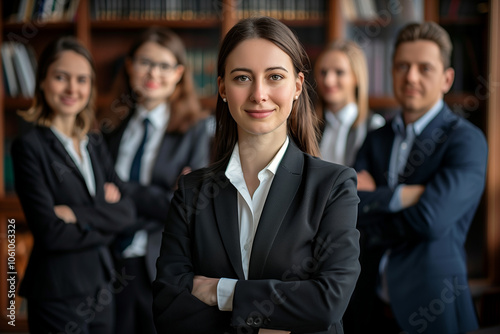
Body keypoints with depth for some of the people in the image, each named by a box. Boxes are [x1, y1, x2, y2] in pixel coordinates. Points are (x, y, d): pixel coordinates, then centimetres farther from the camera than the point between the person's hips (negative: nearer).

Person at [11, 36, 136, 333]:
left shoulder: (95, 144, 10)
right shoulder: (30, 146, -9)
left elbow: (128, 211, 0)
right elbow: (50, 233, -17)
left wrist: (78, 214, -14)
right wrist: (106, 222, -6)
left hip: (101, 287, 6)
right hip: (58, 295, -6)